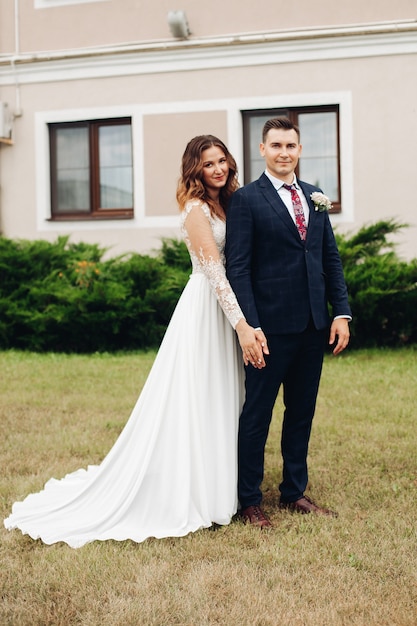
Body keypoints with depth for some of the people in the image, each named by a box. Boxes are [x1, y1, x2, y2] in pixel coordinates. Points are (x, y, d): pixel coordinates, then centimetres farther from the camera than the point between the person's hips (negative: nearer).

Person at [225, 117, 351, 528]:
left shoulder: (314, 197, 13)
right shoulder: (246, 199, -5)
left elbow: (331, 258, 13)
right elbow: (237, 268, -10)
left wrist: (341, 313, 4)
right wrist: (250, 327, -17)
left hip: (313, 325, 6)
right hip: (272, 325, -6)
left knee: (302, 412, 14)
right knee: (257, 413, 4)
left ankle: (294, 493, 28)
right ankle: (249, 502, 17)